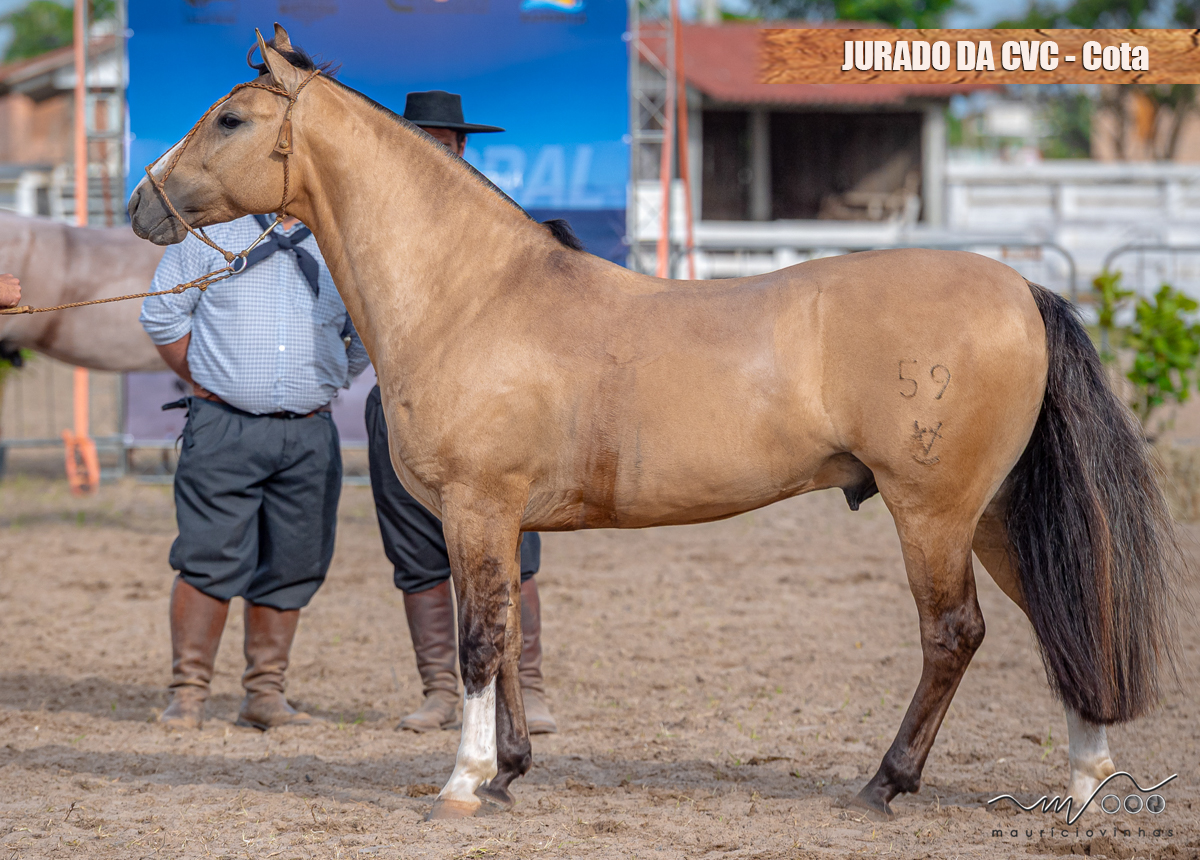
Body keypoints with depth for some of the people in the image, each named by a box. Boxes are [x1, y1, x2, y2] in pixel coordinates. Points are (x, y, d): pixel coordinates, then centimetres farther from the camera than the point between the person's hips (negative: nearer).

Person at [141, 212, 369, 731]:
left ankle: (265, 696, 14)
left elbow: (365, 338, 21)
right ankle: (188, 695, -1)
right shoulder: (212, 231, 4)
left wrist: (321, 385, 13)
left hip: (310, 434, 3)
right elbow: (161, 313, 6)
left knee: (291, 567, 5)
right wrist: (202, 381, 3)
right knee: (210, 559, -8)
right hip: (224, 426, -3)